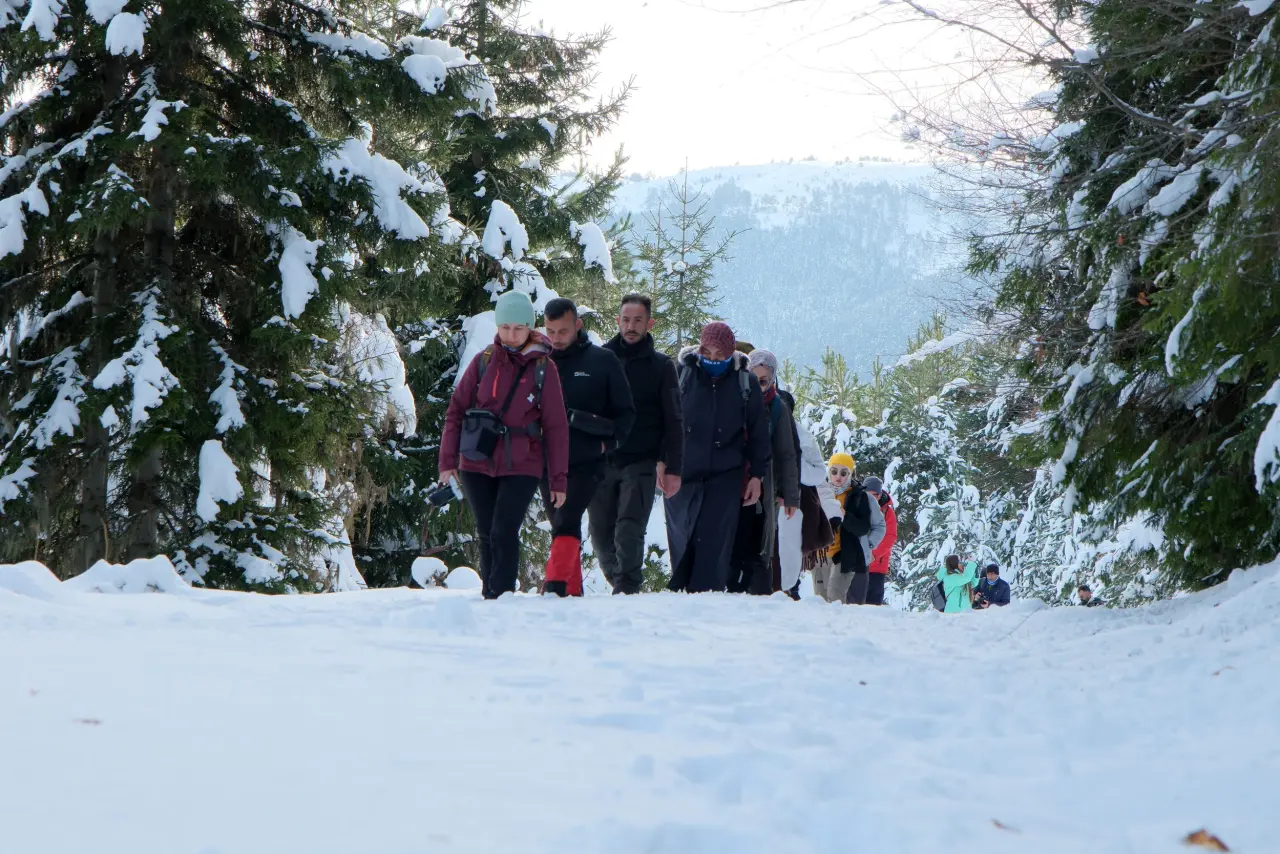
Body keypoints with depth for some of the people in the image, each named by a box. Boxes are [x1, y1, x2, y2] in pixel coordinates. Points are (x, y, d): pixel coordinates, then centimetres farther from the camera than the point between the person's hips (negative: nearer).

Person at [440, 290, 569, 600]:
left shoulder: (543, 368, -1)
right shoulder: (483, 361, 3)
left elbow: (556, 427, 1)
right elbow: (456, 410, 6)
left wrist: (558, 479, -1)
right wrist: (448, 460, -1)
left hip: (521, 467, -2)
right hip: (477, 465, 2)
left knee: (504, 533, -14)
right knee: (487, 535, 7)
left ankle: (502, 597, -8)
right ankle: (489, 597, 17)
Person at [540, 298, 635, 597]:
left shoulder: (602, 361, 2)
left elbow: (625, 412, 7)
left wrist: (609, 442, -6)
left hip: (586, 463, -4)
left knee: (566, 524, -19)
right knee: (563, 528, 9)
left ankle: (555, 588, -26)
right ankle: (573, 592, 16)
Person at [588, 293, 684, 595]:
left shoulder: (661, 365, 6)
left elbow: (674, 421, 6)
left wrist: (672, 468, -1)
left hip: (641, 462, -2)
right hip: (601, 461, 2)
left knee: (629, 529, -14)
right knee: (600, 532, 4)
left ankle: (626, 590, -14)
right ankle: (620, 585, 20)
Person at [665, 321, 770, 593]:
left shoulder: (745, 382, 4)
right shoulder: (681, 374, 1)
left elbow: (758, 433, 9)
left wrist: (757, 474, 6)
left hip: (725, 478, 0)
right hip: (681, 475, 1)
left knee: (713, 548, -9)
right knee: (681, 545, 2)